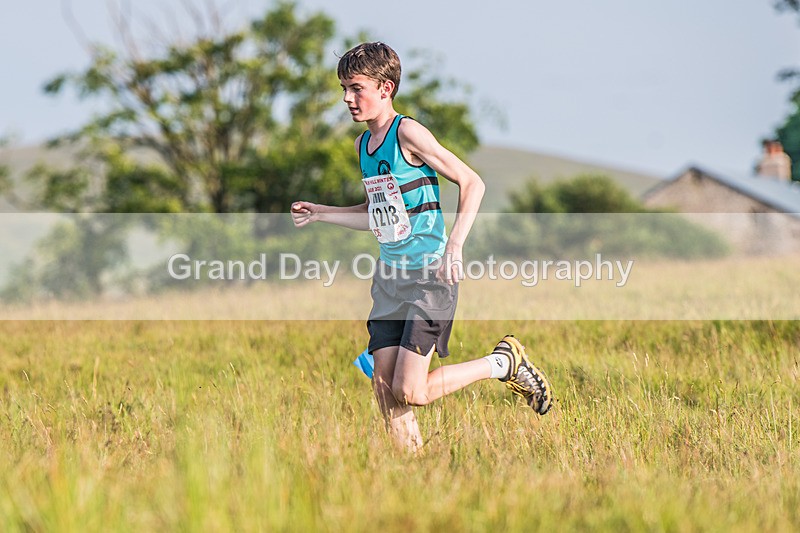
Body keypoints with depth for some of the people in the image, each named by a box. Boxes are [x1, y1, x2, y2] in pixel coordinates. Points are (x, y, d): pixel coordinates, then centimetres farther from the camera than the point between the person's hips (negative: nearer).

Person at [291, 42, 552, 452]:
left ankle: (504, 363, 7)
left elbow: (471, 183, -12)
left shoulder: (408, 133, -12)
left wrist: (455, 245, -22)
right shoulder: (363, 144, 13)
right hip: (390, 276, 8)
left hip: (429, 275, -8)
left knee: (408, 391, -12)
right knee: (384, 387, 0)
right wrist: (319, 213, 17)